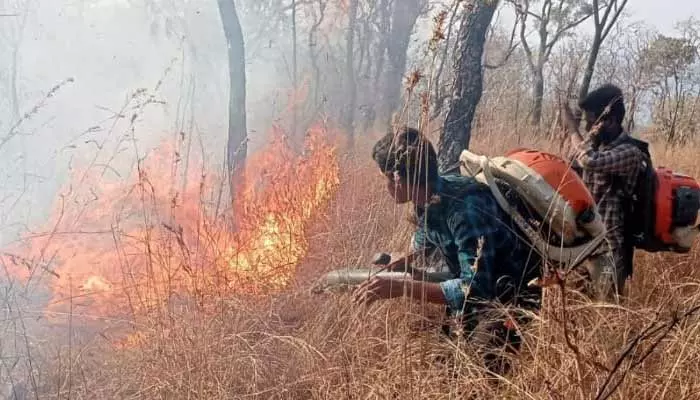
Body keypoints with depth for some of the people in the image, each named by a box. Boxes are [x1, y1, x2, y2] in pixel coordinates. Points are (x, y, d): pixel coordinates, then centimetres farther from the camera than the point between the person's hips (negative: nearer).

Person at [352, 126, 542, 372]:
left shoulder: (467, 206, -31)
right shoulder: (427, 202, -4)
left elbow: (475, 288, -36)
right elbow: (421, 249, 18)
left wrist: (399, 288, -38)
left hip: (517, 295, -9)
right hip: (478, 286, 9)